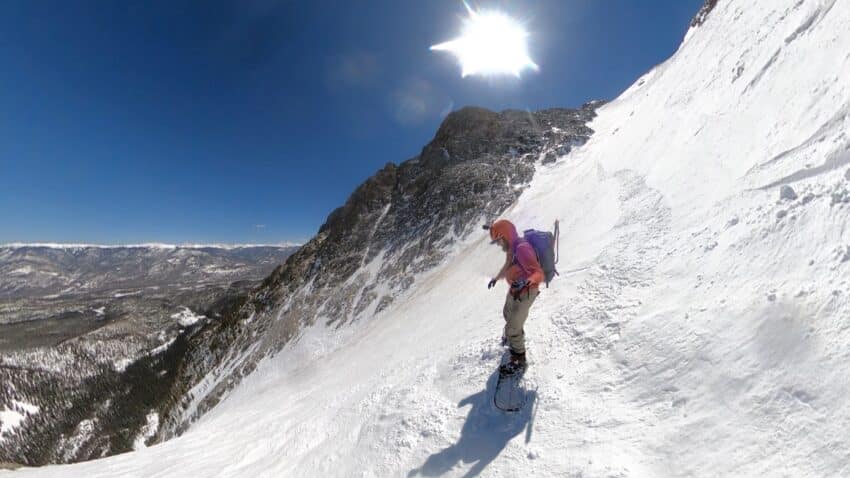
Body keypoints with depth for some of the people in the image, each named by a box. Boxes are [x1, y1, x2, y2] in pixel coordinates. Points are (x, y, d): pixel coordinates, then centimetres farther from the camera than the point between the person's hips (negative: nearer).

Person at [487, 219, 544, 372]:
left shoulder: (522, 249, -31)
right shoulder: (512, 247, -2)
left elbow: (538, 273, -35)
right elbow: (508, 266, 17)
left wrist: (526, 283, -54)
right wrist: (496, 278, 29)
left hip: (524, 293, -10)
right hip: (515, 289, 10)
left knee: (512, 327, 1)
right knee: (507, 314, 32)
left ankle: (519, 357, 26)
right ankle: (515, 335, 62)